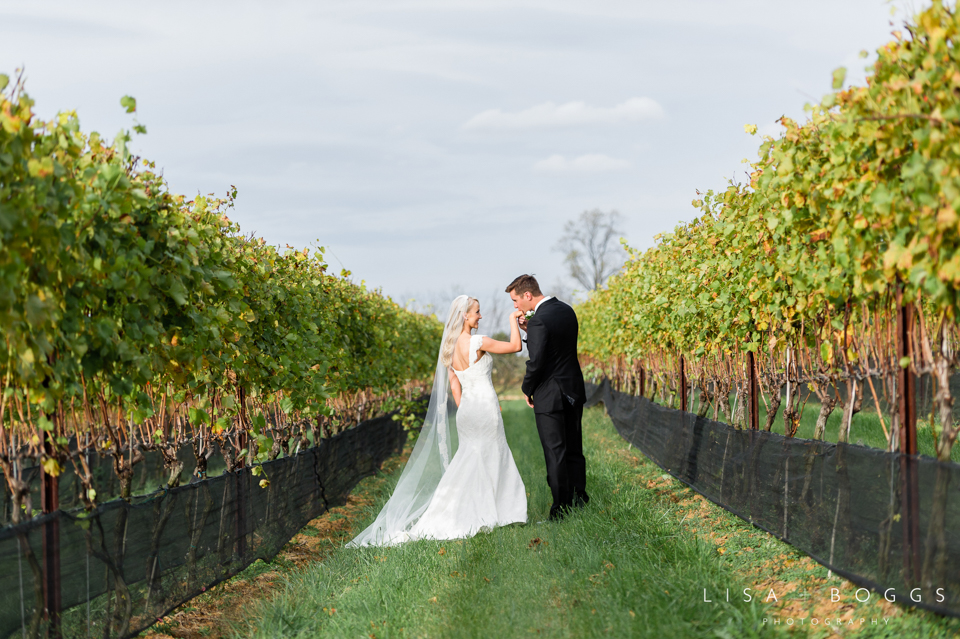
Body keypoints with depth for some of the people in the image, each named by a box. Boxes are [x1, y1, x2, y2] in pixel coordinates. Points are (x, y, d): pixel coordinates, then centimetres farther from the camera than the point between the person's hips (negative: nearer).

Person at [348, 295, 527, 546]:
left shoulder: (450, 347, 7)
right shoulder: (478, 342, -16)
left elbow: (454, 386, 11)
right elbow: (516, 346, -11)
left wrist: (464, 411, 17)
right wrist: (513, 320, 1)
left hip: (466, 411, 7)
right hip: (485, 408, -7)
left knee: (467, 465, 14)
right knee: (487, 462, 2)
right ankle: (484, 517, 6)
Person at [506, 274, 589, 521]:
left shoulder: (539, 320, -20)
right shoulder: (566, 310, 7)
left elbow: (536, 361, -22)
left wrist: (527, 389, -6)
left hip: (549, 397, -8)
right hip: (574, 391, 8)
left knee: (555, 453, -1)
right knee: (574, 449, 16)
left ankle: (562, 507, 2)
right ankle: (579, 498, 22)